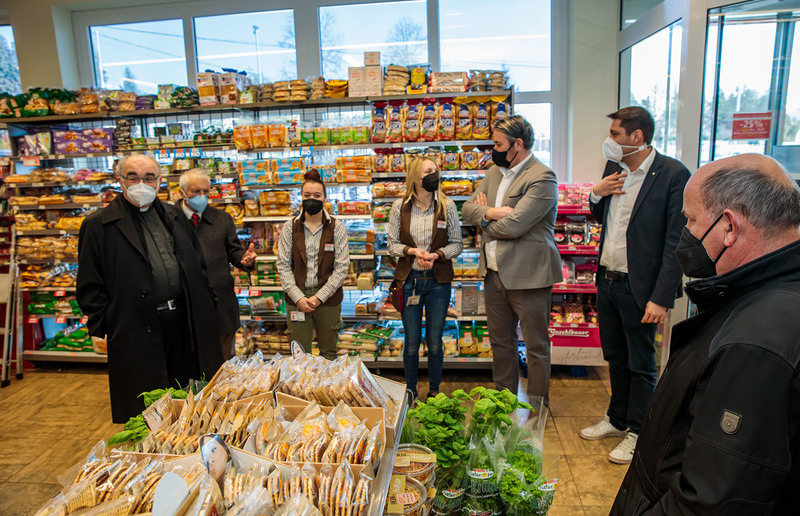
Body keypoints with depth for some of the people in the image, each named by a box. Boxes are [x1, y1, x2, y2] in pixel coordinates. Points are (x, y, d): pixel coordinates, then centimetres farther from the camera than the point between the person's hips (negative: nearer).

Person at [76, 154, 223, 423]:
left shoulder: (174, 215, 13)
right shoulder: (98, 225, -2)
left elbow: (197, 262, 18)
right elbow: (89, 286, -2)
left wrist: (203, 302, 10)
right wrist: (104, 325, -9)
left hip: (184, 322, 5)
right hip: (138, 332, -4)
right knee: (144, 412, 6)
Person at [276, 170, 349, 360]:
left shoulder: (337, 228, -1)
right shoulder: (290, 228, 3)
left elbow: (342, 267, -5)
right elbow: (283, 266, 1)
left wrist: (320, 297, -11)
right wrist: (297, 296, -10)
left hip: (328, 300, 0)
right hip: (297, 300, 1)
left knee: (329, 354, 10)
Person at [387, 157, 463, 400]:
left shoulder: (447, 206, -2)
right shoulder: (400, 207, -1)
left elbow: (457, 244, 1)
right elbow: (392, 244, 3)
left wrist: (436, 255, -16)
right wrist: (412, 251, -15)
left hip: (438, 281, 0)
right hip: (409, 280, 0)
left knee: (434, 342, 8)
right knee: (411, 343, 8)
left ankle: (434, 391, 28)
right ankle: (410, 392, 27)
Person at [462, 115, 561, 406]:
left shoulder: (542, 178, -16)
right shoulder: (494, 172, 12)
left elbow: (513, 225, -24)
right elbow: (467, 208, 7)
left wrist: (484, 220, -5)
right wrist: (490, 212, -14)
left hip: (527, 275, -8)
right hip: (495, 272, 8)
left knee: (536, 346, 7)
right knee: (500, 341, 19)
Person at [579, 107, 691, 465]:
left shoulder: (673, 174, -15)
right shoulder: (613, 168, 7)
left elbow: (676, 243, -17)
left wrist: (662, 298, -20)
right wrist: (597, 194, -3)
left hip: (638, 287, -7)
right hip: (607, 280, 7)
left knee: (641, 364, 9)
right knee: (615, 357, 20)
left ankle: (637, 432, 27)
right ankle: (616, 419, 38)